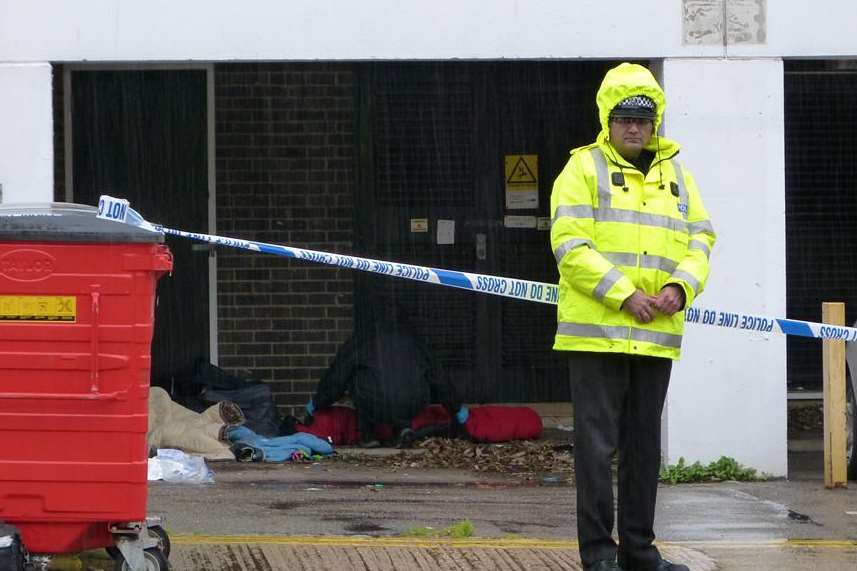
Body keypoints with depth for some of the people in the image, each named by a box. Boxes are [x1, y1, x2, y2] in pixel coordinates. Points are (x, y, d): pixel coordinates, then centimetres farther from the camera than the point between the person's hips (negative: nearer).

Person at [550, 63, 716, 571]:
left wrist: (680, 288, -6)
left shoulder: (675, 174, 16)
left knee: (644, 443, 11)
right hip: (597, 332, -5)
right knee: (598, 442, -5)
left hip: (656, 334, 5)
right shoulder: (584, 169, -1)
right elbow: (571, 246, -11)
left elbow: (700, 239, 13)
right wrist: (625, 296, -17)